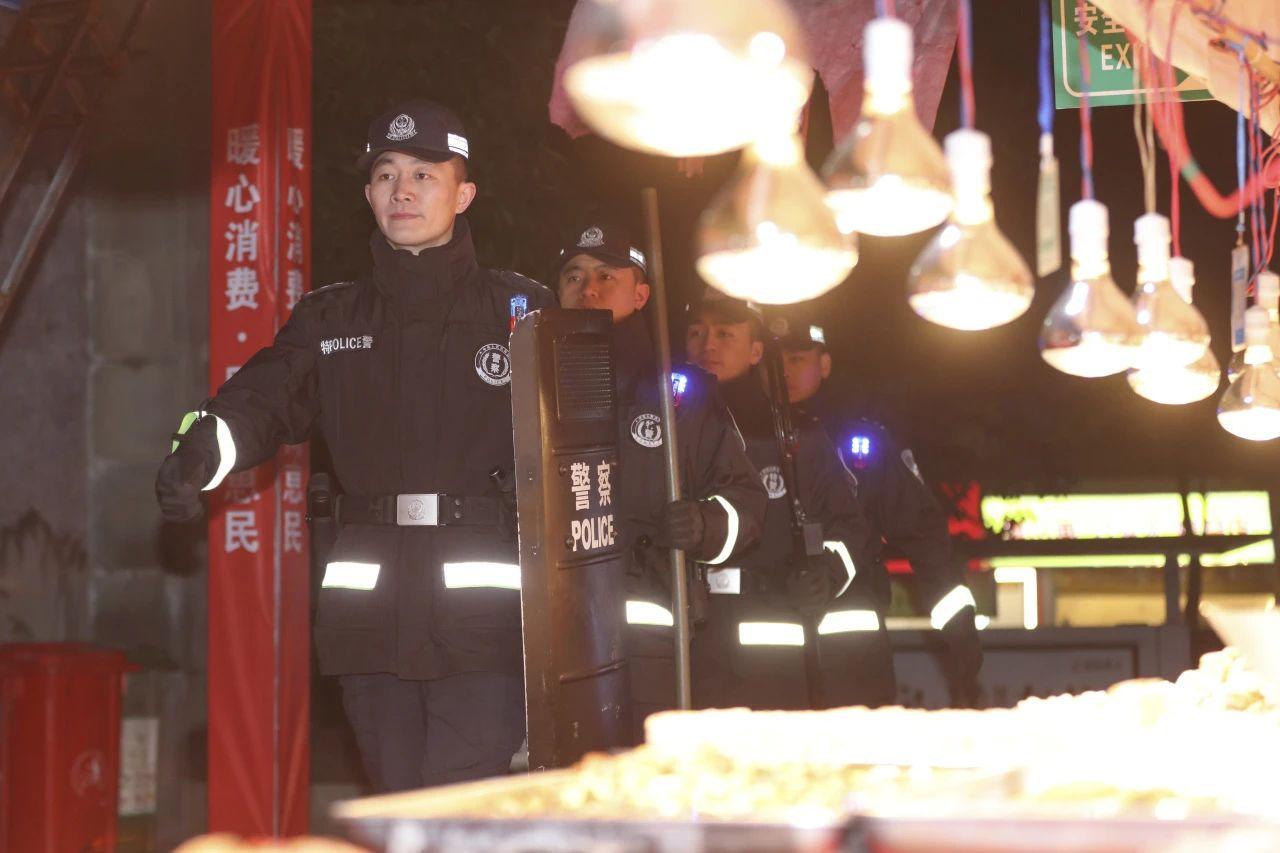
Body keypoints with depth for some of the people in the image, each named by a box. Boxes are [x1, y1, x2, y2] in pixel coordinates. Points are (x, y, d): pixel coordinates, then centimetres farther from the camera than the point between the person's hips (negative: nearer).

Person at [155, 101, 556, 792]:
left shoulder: (522, 312, 8)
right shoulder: (330, 320, 15)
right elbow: (265, 398, -1)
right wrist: (202, 451, -22)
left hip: (481, 605, -3)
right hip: (370, 605, 4)